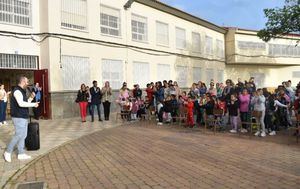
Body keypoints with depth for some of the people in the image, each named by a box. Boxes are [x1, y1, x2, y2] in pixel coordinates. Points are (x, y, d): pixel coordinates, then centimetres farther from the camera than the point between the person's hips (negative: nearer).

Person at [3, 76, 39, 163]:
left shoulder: (22, 91, 15)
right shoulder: (17, 91, -15)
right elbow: (21, 104, -28)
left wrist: (31, 98, 7)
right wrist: (33, 104, -20)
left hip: (23, 117, 10)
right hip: (19, 118, -10)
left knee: (23, 135, 10)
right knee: (18, 135, -7)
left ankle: (21, 154, 17)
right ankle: (8, 152, 9)